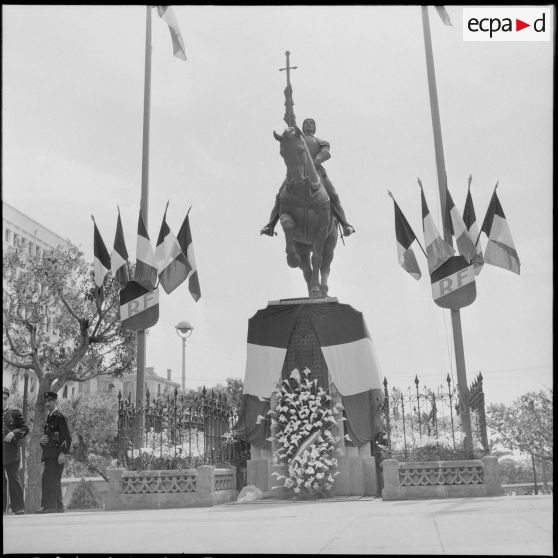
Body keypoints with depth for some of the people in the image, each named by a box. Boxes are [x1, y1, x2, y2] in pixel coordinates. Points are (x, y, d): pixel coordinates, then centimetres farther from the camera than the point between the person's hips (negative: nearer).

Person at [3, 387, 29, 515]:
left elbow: (25, 428, 3)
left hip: (11, 450, -2)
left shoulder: (14, 413, 6)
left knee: (13, 478, -3)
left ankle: (18, 507, 2)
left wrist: (13, 433, -14)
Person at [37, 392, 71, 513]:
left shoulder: (60, 417, -8)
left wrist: (63, 453, -22)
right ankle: (58, 507, 18)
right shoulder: (49, 418, 21)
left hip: (56, 453, -10)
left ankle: (51, 506, -13)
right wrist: (41, 441, 5)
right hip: (49, 454, 10)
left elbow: (66, 437, -14)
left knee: (51, 479, -13)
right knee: (49, 479, 12)